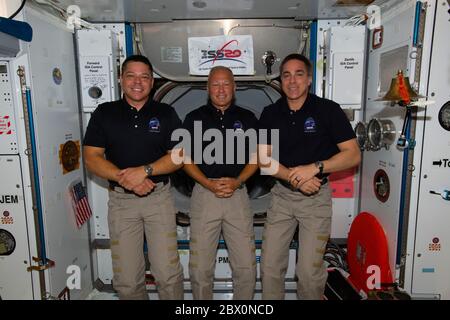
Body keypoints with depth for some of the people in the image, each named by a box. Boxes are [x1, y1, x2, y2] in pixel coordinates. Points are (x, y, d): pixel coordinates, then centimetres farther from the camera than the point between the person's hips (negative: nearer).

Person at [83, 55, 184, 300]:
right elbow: (91, 158, 0)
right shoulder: (104, 113, 6)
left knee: (168, 273, 1)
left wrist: (145, 171, -17)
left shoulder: (166, 113, 5)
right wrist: (124, 178, -15)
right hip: (121, 200, 1)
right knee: (126, 279, 7)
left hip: (159, 197, 0)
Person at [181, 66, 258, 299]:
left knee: (246, 266, 4)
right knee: (200, 267, 6)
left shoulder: (247, 118, 10)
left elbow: (255, 158, 8)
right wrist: (208, 183, -10)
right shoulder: (194, 118, 7)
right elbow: (186, 159, 4)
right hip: (204, 194, 0)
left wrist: (237, 181, -9)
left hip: (238, 194, 1)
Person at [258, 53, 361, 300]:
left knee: (309, 271, 4)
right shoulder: (270, 114, 3)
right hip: (281, 195, 3)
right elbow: (264, 159, -1)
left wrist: (315, 167, -22)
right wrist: (293, 177, -17)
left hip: (316, 198, -2)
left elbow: (353, 155, -8)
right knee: (269, 267, 9)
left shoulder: (328, 110, -6)